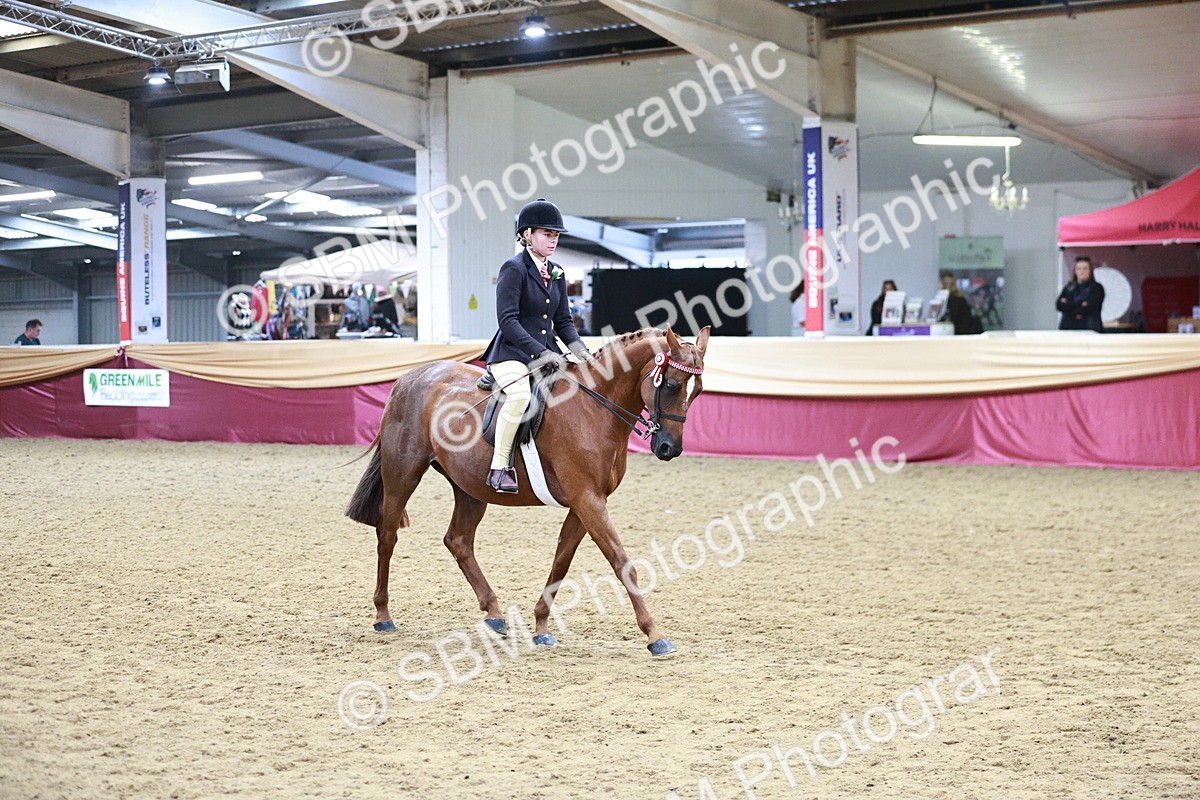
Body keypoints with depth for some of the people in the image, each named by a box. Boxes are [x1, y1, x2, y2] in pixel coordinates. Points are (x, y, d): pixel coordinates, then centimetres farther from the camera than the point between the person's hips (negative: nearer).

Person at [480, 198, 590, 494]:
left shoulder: (557, 273, 14)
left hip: (547, 353, 8)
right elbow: (507, 320, -17)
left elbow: (563, 321, 17)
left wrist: (579, 350, -2)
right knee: (520, 395, -35)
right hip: (512, 354, -8)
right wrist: (543, 353, -22)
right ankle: (499, 468, -25)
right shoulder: (514, 269, -8)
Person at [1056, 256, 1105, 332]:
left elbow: (1089, 308, -8)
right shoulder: (1068, 288, 16)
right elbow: (1059, 305, 1)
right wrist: (1079, 303, -9)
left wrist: (1069, 306, -1)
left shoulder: (1097, 288, 5)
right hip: (1068, 327, 3)